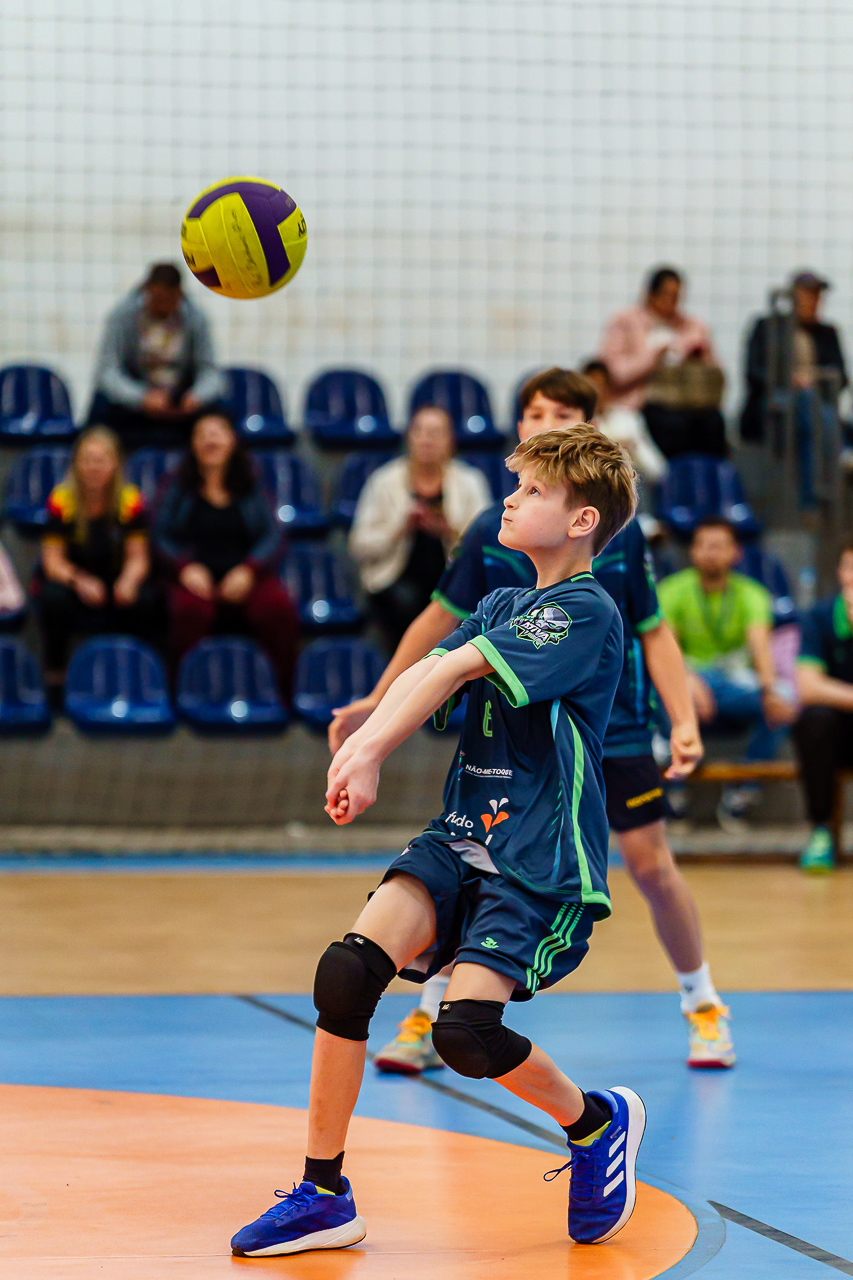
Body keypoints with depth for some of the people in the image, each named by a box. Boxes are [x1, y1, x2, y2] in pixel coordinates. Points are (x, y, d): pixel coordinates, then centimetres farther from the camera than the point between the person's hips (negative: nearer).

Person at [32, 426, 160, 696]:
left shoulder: (130, 501, -10)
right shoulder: (62, 501, -14)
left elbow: (138, 557, -8)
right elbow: (53, 560, -13)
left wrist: (129, 581, -31)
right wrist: (79, 582, -33)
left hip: (115, 580, 1)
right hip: (68, 577, -1)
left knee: (144, 603, -30)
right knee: (55, 600, -36)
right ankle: (54, 672, -11)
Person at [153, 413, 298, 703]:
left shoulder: (251, 488, 17)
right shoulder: (180, 488, 15)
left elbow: (272, 537, 7)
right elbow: (162, 536, 7)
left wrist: (248, 571, -11)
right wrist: (186, 567, -12)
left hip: (246, 578, 1)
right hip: (198, 577, -1)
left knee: (277, 608, -33)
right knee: (191, 609, -38)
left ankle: (284, 694, -22)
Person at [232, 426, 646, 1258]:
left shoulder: (586, 612, -9)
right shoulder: (502, 606, 17)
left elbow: (453, 669, -17)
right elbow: (426, 674, 2)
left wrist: (367, 749, -18)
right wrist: (366, 748, -16)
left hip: (541, 861, -7)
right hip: (460, 837, 7)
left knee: (465, 1031, -22)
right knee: (346, 972, -16)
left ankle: (597, 1123, 10)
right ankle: (323, 1196, -6)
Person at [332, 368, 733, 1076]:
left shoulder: (620, 529, -4)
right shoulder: (491, 532, -2)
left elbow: (654, 633, 1)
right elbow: (441, 619, 8)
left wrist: (685, 721, -9)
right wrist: (377, 701, 9)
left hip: (611, 727, -1)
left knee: (652, 865, -3)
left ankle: (705, 1009, 18)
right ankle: (430, 1020, 4)